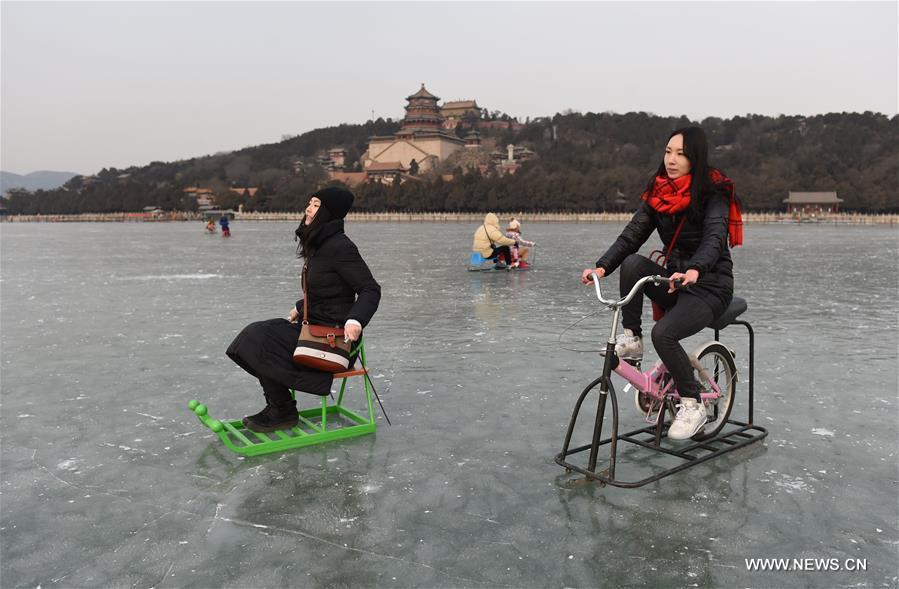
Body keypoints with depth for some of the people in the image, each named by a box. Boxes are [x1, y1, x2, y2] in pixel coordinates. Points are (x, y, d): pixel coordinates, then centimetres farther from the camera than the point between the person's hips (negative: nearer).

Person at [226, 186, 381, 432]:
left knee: (259, 341, -14)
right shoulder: (319, 244, 12)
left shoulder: (340, 247, -17)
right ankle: (277, 406, 11)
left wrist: (355, 320, -33)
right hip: (314, 325, 10)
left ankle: (284, 412, 3)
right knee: (256, 334, 3)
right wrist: (300, 308, 20)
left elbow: (371, 289, -18)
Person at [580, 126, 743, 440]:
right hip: (674, 281, 5)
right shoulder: (657, 193, 3)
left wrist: (694, 269, -50)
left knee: (663, 333, -30)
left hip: (709, 286, -5)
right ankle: (631, 338, -11)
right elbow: (632, 235, -5)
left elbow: (714, 239, -29)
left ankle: (693, 405, -8)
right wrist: (602, 266, -22)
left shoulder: (713, 195, -13)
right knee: (633, 263, -25)